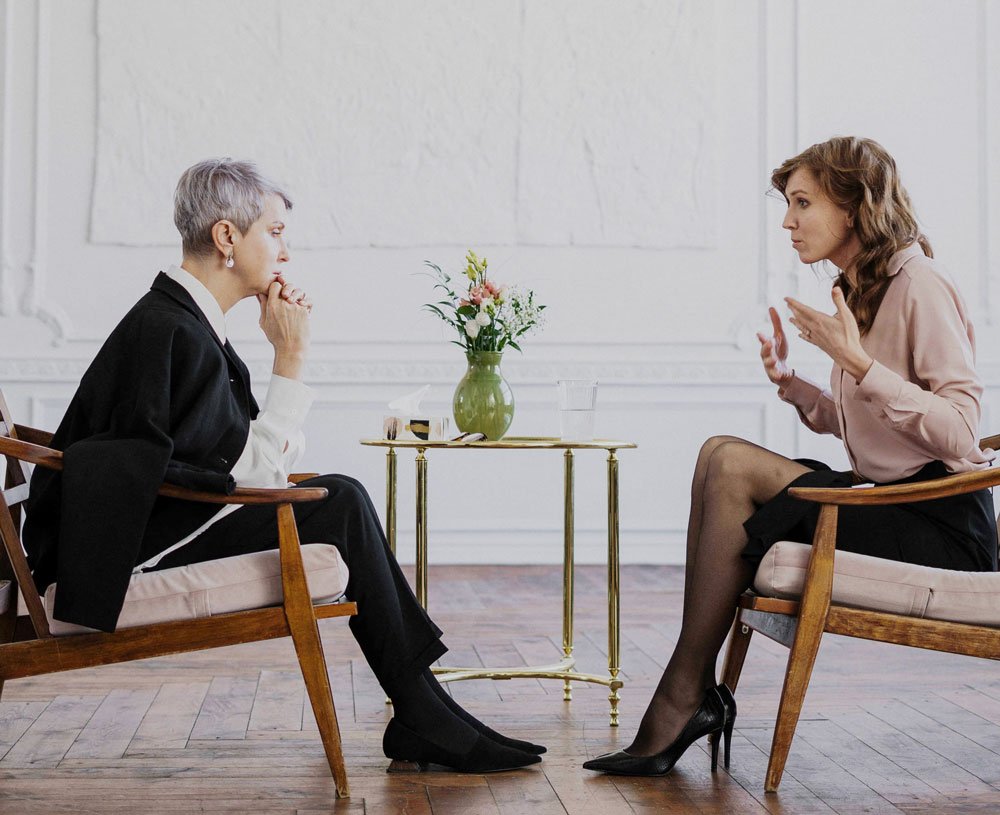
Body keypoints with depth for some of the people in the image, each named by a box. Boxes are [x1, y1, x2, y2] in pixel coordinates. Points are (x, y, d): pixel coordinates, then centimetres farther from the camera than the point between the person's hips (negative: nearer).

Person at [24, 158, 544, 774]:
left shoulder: (174, 318, 13)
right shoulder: (174, 330, -19)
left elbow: (240, 456, 10)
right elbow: (253, 472, -19)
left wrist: (286, 349, 4)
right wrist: (292, 357, -12)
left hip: (152, 522, 10)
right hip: (139, 545, -10)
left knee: (343, 496, 5)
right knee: (341, 504, -13)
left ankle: (424, 717, 4)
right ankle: (423, 718, -3)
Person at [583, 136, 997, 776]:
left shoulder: (919, 285, -12)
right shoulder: (860, 291, 15)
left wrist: (857, 362, -24)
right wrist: (792, 383, 3)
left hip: (941, 530, -9)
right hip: (888, 504, 9)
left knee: (734, 467, -18)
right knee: (722, 454, -7)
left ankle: (684, 696, -9)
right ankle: (695, 690, -12)